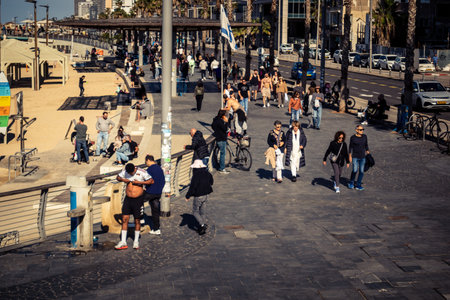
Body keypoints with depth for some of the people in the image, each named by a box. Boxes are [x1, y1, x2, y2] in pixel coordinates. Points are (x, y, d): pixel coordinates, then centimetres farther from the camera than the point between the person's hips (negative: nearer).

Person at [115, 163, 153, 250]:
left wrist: (139, 182, -20)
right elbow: (118, 177, 15)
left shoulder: (142, 172, -12)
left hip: (138, 199, -3)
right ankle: (123, 242, 3)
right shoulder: (125, 171, -1)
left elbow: (151, 181, -12)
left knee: (137, 221, 5)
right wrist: (123, 180, -7)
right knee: (124, 219, -2)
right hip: (128, 199, 3)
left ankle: (136, 241, 20)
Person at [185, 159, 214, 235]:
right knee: (203, 212, 16)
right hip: (205, 195, 7)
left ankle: (202, 224, -9)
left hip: (198, 197, -7)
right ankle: (202, 228, 22)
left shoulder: (196, 176, -23)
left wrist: (187, 196, -11)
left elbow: (192, 187, -22)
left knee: (195, 211, 7)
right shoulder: (207, 174, 0)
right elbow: (211, 182, 18)